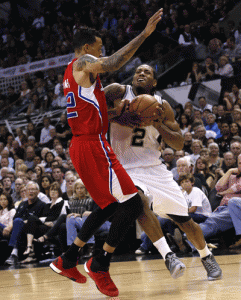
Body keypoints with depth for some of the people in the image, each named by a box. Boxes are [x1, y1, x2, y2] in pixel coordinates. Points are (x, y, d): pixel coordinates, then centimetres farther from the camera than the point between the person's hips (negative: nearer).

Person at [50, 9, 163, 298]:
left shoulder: (72, 74, 23)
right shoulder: (82, 63, -7)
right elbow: (111, 64, -28)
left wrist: (113, 112, 17)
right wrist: (144, 34, -27)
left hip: (82, 145, 11)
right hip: (93, 146, -11)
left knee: (109, 206, 22)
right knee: (132, 204, -10)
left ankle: (67, 260, 25)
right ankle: (100, 264, -1)